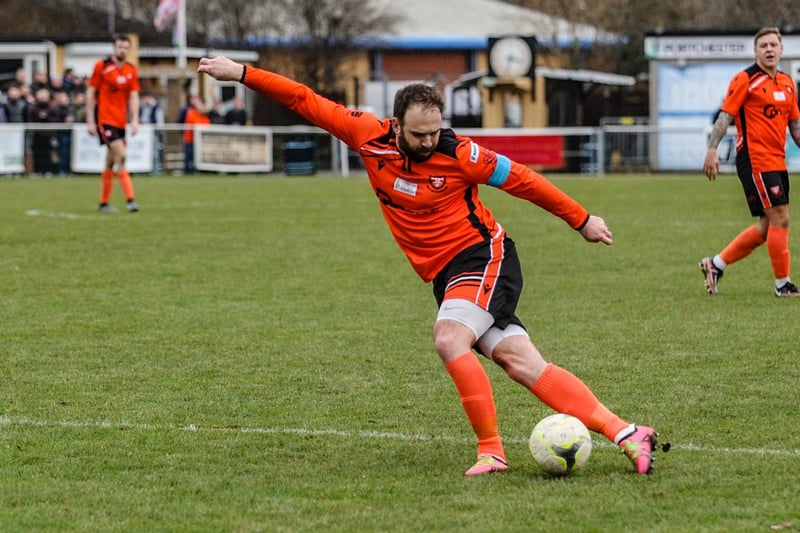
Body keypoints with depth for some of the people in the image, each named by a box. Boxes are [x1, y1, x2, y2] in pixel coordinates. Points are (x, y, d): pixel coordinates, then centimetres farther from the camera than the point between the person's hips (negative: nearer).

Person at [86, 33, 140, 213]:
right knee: (121, 154, -19)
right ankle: (130, 199, -21)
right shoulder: (101, 66, -4)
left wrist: (135, 120, -7)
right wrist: (90, 121, -6)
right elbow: (90, 93, -3)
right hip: (104, 119, -5)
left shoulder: (132, 71, 8)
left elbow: (134, 97, 7)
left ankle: (104, 203, 18)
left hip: (120, 122, 5)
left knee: (111, 163, 10)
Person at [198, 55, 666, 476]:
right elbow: (305, 100, 0)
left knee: (450, 338, -28)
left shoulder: (457, 154, -15)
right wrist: (242, 73, -1)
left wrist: (582, 220, 4)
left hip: (483, 256, -5)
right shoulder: (371, 137, -5)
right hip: (445, 275, 5)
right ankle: (626, 434, -11)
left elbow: (521, 179, -4)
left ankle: (491, 450, -20)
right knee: (521, 362, -7)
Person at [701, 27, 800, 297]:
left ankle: (716, 264, 19)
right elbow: (725, 116, -11)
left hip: (777, 162, 8)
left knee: (767, 227, 9)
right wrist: (712, 149, -21)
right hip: (755, 160, -8)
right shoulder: (746, 80, -7)